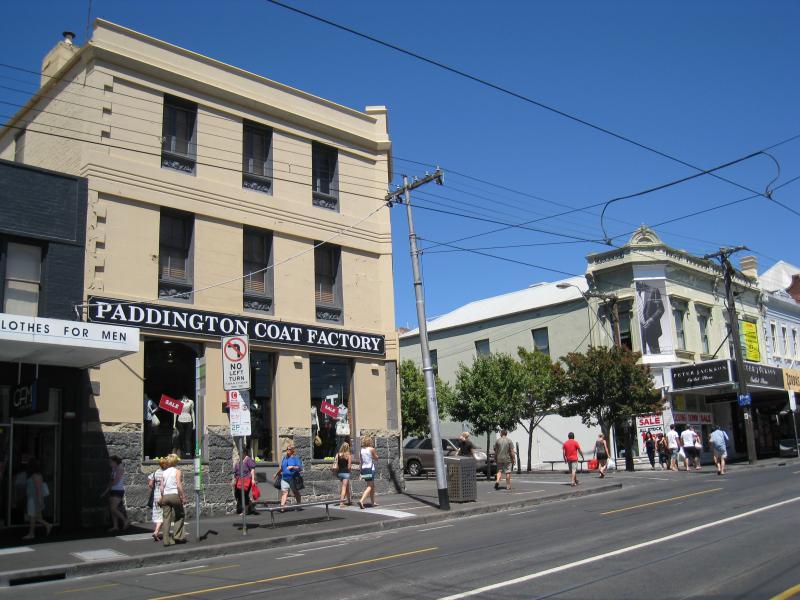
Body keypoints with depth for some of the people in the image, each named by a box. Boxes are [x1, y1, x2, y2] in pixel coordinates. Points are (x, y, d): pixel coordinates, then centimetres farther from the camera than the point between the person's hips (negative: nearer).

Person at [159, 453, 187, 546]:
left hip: (165, 496, 5)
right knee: (180, 514, 13)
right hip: (175, 495, -5)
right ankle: (177, 535, 6)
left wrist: (162, 498, 18)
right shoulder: (177, 471, -3)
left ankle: (167, 540, 5)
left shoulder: (164, 472, 12)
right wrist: (183, 497, -8)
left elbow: (162, 487, 9)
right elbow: (179, 485, -12)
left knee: (167, 518, 5)